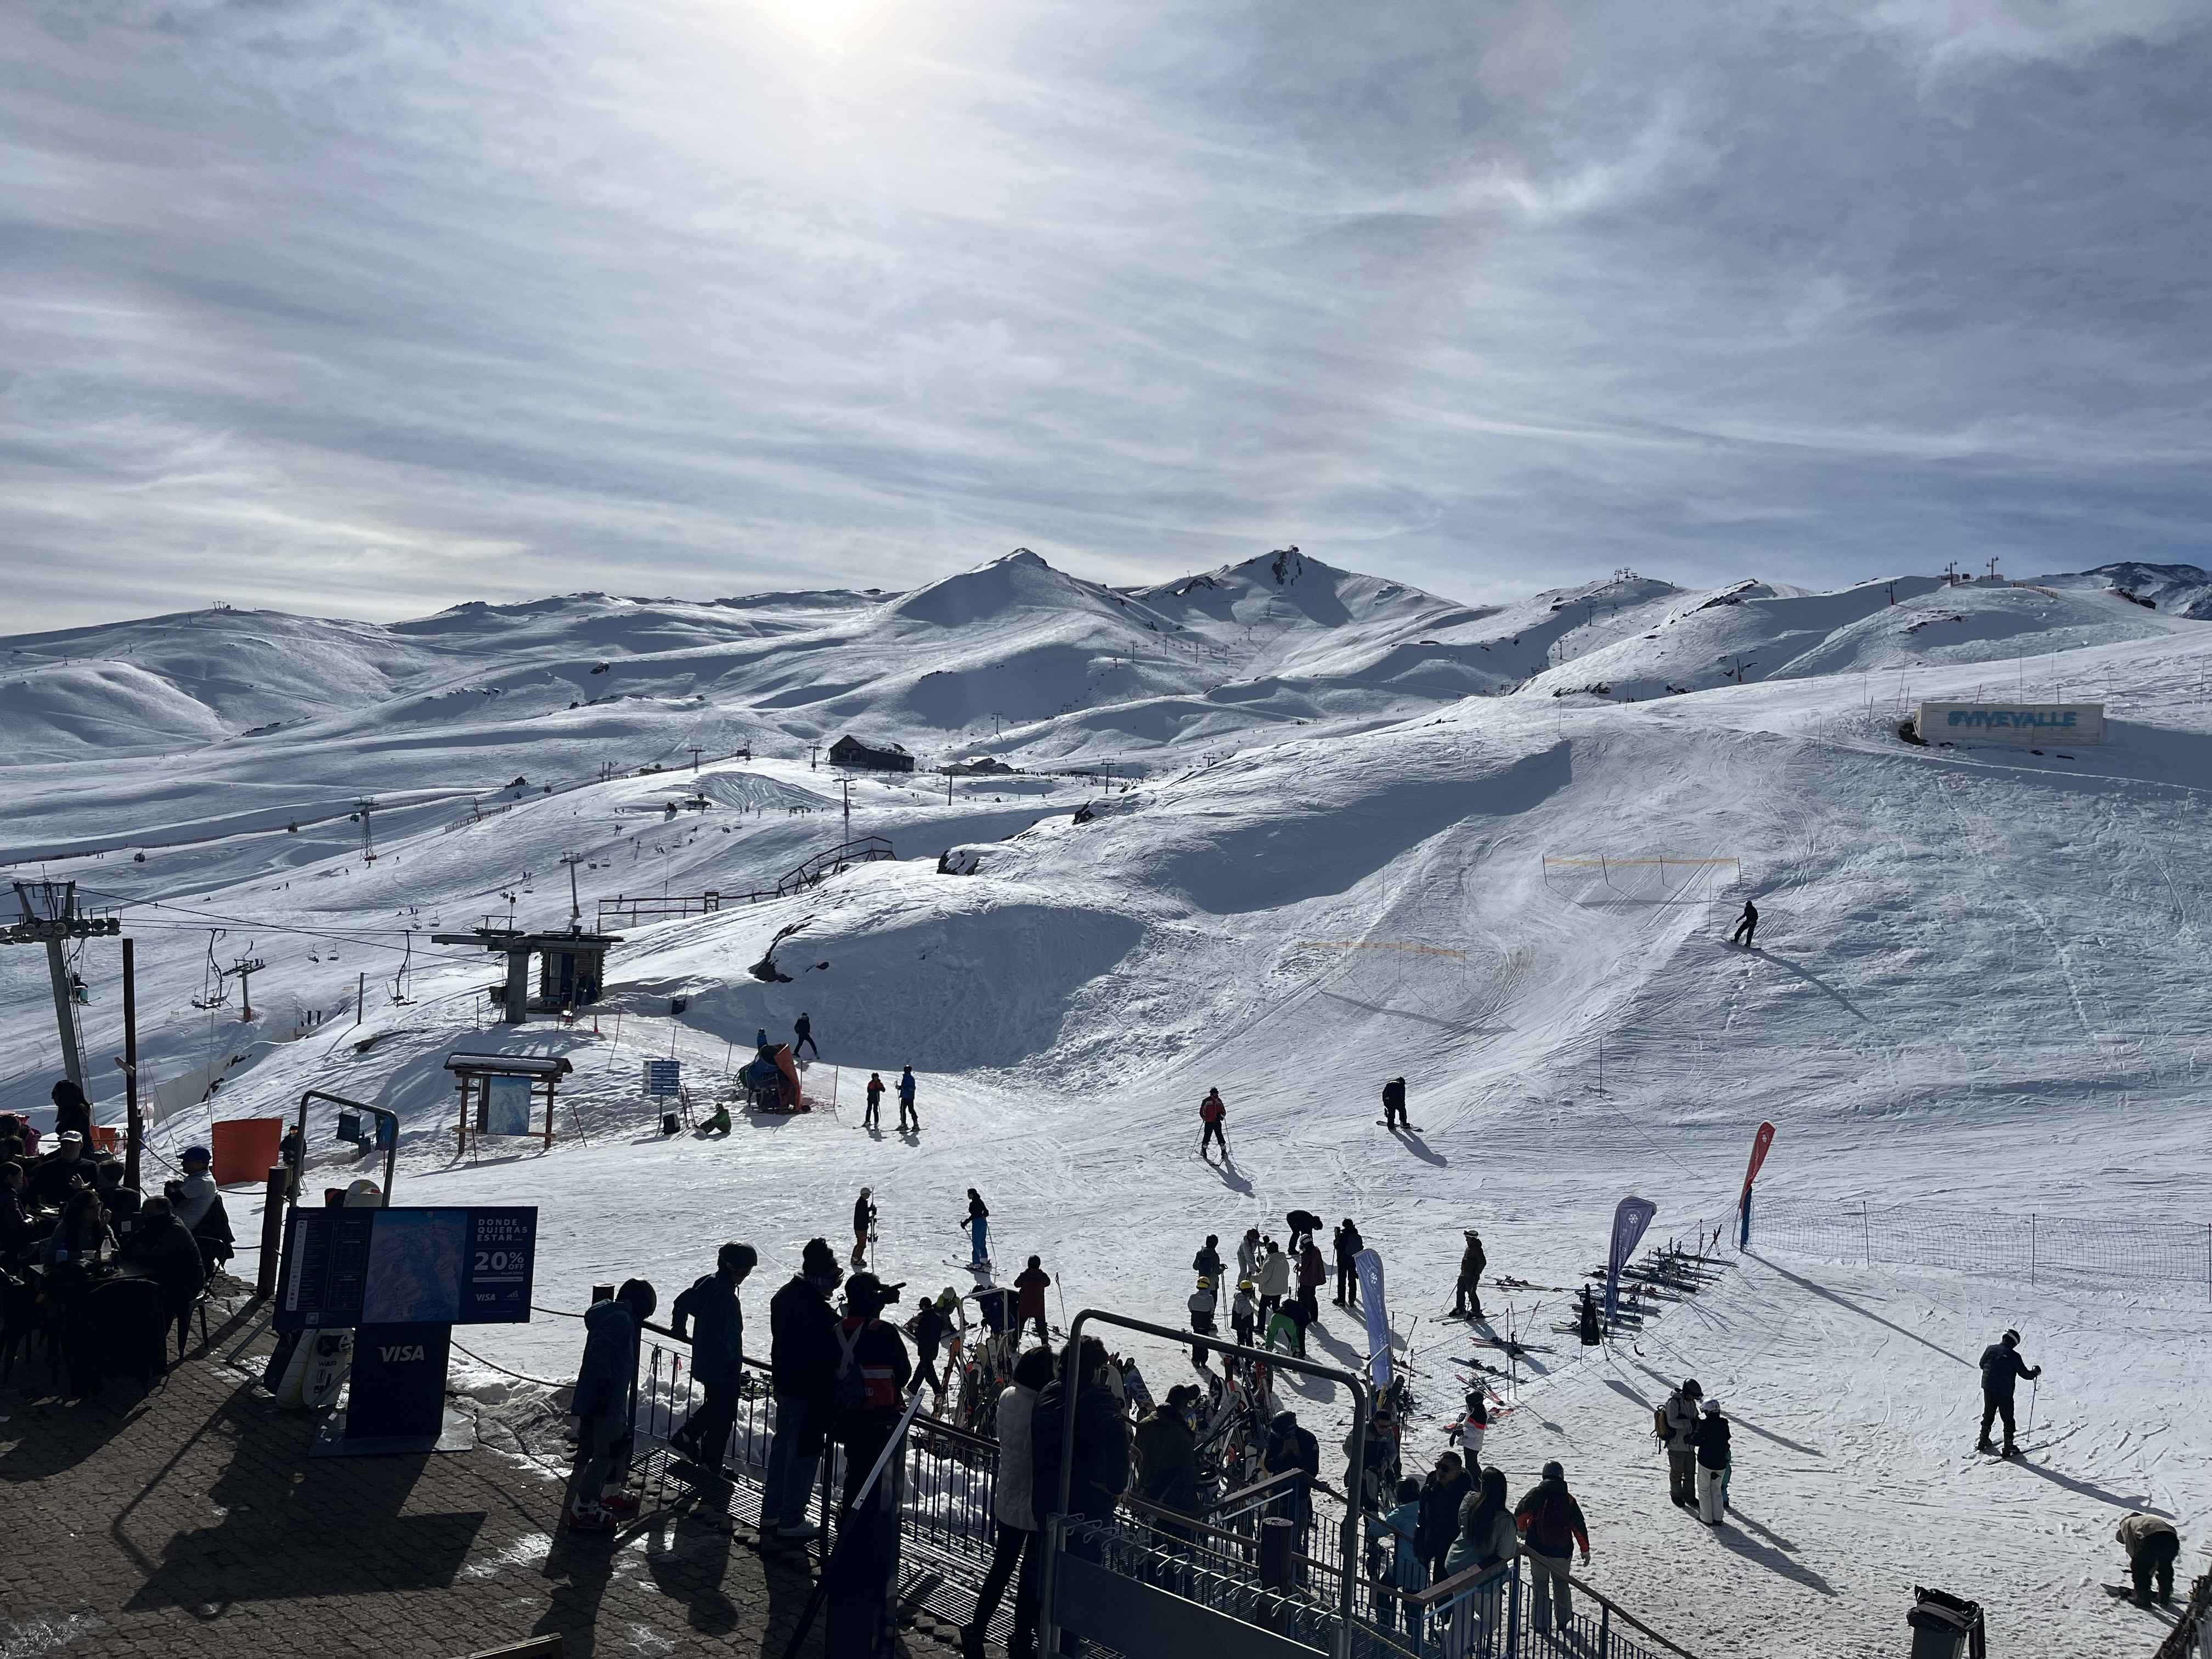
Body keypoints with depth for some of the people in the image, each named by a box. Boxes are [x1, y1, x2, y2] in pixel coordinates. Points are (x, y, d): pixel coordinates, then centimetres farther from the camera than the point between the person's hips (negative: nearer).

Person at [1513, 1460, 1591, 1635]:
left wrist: (1522, 1530, 9)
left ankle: (1542, 1625, 10)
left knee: (1540, 1585, 10)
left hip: (1538, 1550, -1)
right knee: (1561, 1585, 20)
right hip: (1562, 1552, 2)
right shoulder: (1568, 1499, -3)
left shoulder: (1536, 1494, -7)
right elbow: (1579, 1526, -1)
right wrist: (1585, 1550, 8)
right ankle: (1564, 1621, 26)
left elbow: (1519, 1513, -11)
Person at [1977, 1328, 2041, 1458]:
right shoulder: (2014, 1356, -13)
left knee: (1988, 1415, 20)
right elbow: (2025, 1374, -6)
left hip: (1988, 1389, 4)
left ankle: (1983, 1442, 28)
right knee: (2008, 1420, 9)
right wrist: (2036, 1372, 14)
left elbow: (1982, 1364, 11)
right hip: (2005, 1393, -4)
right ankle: (2008, 1449, 14)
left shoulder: (1990, 1349, -2)